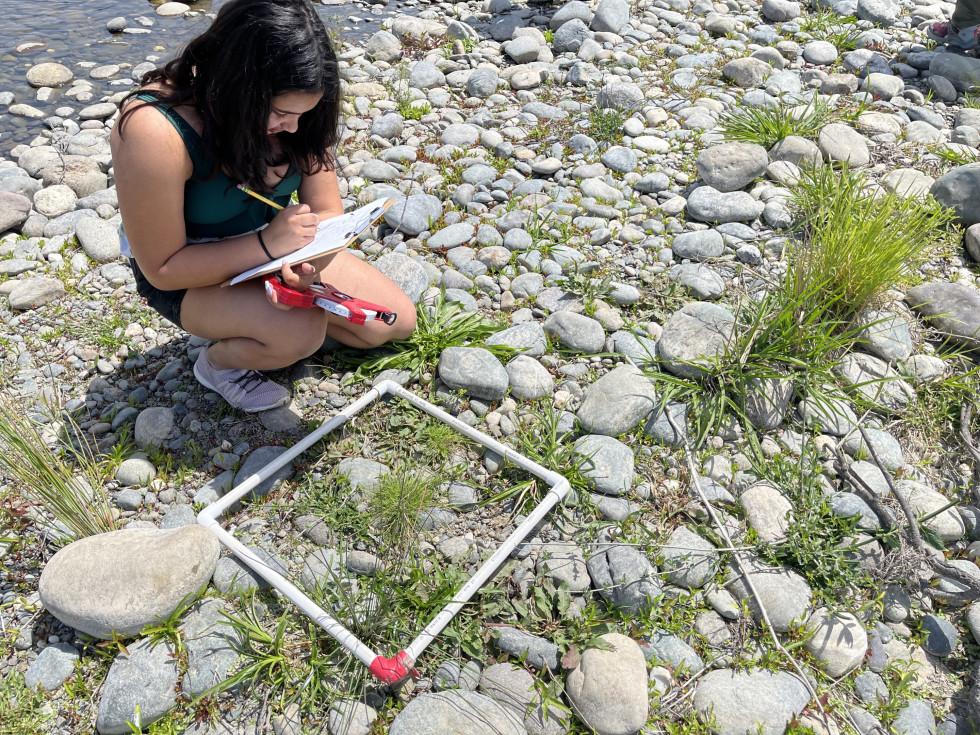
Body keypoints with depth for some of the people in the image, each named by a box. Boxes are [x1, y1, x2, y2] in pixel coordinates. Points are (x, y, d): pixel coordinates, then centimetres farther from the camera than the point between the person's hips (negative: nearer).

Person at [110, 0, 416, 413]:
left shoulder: (292, 106, -18)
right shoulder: (154, 133, -34)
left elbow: (327, 211, -11)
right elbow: (163, 268, -26)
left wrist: (307, 259, -34)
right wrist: (266, 245, -37)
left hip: (275, 248, 6)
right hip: (188, 274, -5)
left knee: (398, 322, 1)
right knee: (303, 331, -33)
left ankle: (268, 310, 16)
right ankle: (218, 361, 1)